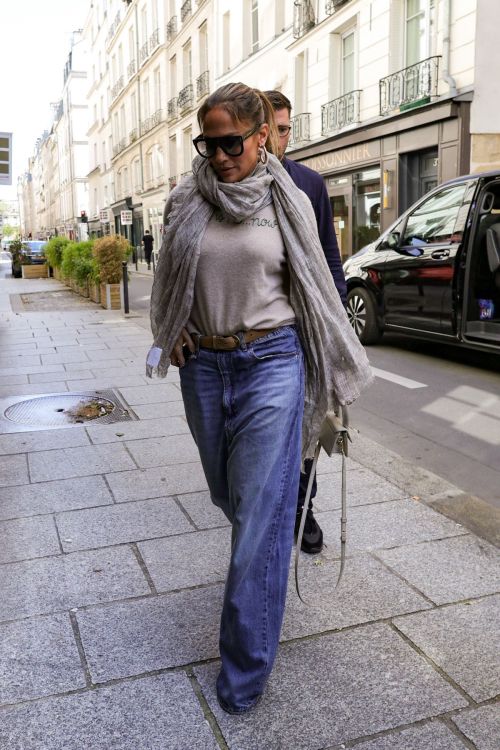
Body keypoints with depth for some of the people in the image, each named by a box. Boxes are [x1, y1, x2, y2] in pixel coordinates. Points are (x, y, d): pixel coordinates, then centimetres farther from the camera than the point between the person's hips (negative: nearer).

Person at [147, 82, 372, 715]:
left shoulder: (289, 204, -1)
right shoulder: (185, 203, 4)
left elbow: (312, 290, 5)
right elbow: (169, 284, 16)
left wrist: (336, 370, 8)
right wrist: (168, 341, 1)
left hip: (271, 362, -3)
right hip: (204, 366, 4)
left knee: (261, 511, -3)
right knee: (229, 493, 19)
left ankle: (245, 664, 11)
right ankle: (264, 569, 52)